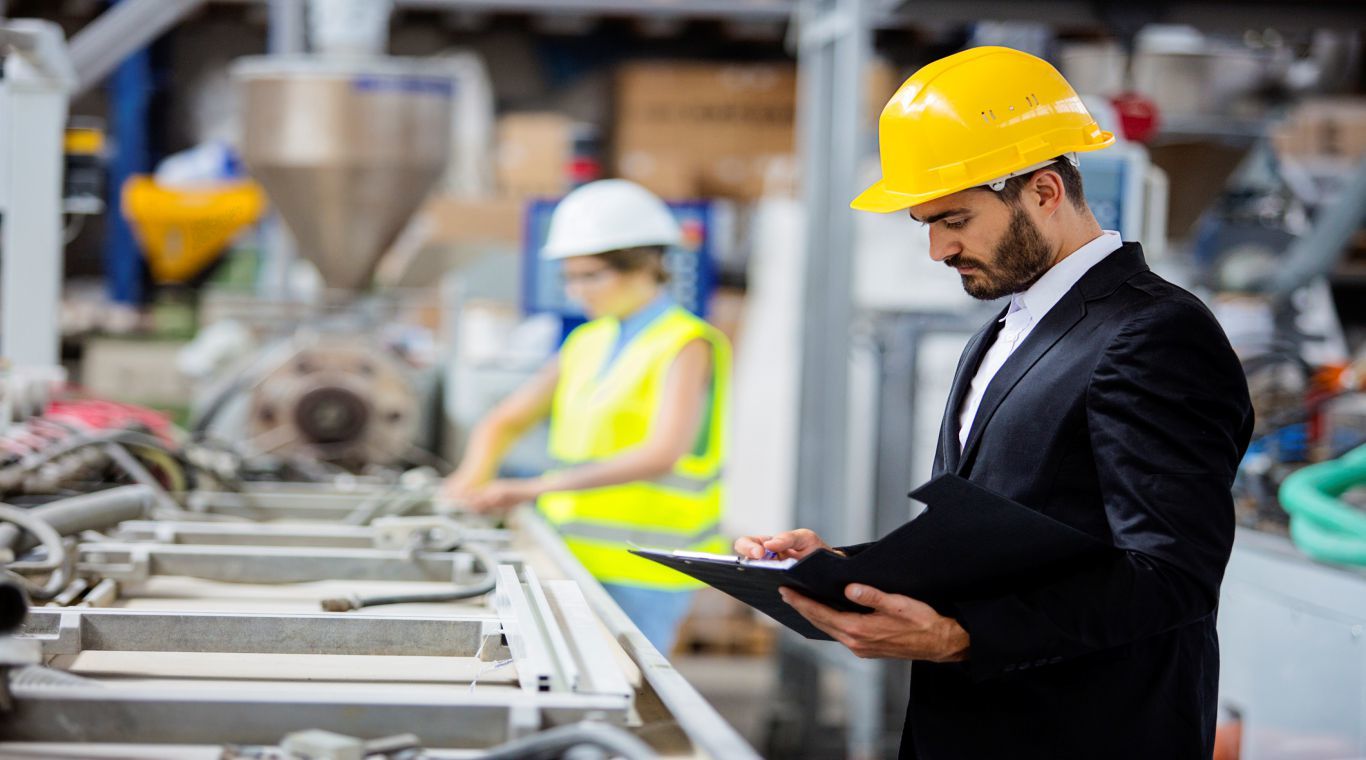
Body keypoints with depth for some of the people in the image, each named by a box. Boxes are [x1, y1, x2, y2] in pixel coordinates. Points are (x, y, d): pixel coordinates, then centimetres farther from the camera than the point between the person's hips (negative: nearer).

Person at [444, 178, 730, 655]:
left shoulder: (685, 346, -8)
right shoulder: (587, 343, 14)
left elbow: (662, 454, -23)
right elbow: (504, 422, 19)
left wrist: (540, 487, -29)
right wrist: (471, 480, -4)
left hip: (639, 574, -6)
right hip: (571, 558, 7)